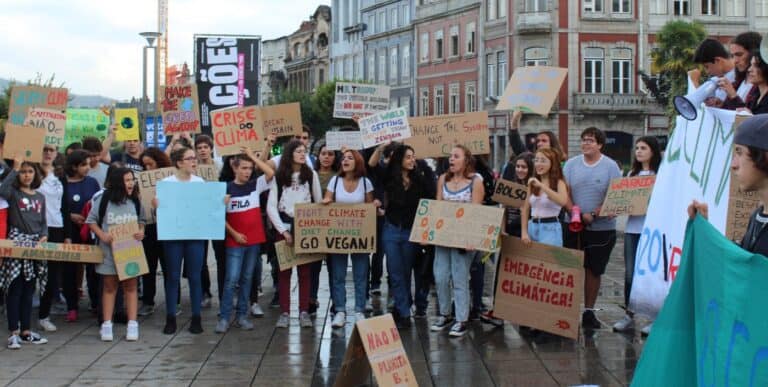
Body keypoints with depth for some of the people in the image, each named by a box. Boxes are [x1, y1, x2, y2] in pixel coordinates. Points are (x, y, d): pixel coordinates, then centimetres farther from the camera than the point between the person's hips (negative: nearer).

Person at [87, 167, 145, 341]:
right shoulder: (104, 199, -4)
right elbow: (91, 220, 1)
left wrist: (141, 232, -7)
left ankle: (132, 325, 7)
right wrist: (102, 235, -13)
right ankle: (107, 325, 12)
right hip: (109, 250, -2)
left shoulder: (135, 201, 4)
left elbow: (142, 220, 14)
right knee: (109, 287, 6)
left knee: (131, 286, 4)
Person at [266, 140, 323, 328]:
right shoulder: (278, 177, -1)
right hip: (284, 226, -1)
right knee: (284, 270, 1)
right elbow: (271, 207, -3)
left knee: (304, 270, 2)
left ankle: (304, 312, 6)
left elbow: (319, 203, 7)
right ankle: (284, 312, 4)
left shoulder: (311, 175, 3)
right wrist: (283, 230, -10)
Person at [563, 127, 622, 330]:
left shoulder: (610, 166, -3)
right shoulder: (571, 164, 5)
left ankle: (589, 311, 16)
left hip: (601, 228, -1)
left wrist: (594, 214, -18)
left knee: (593, 270, 7)